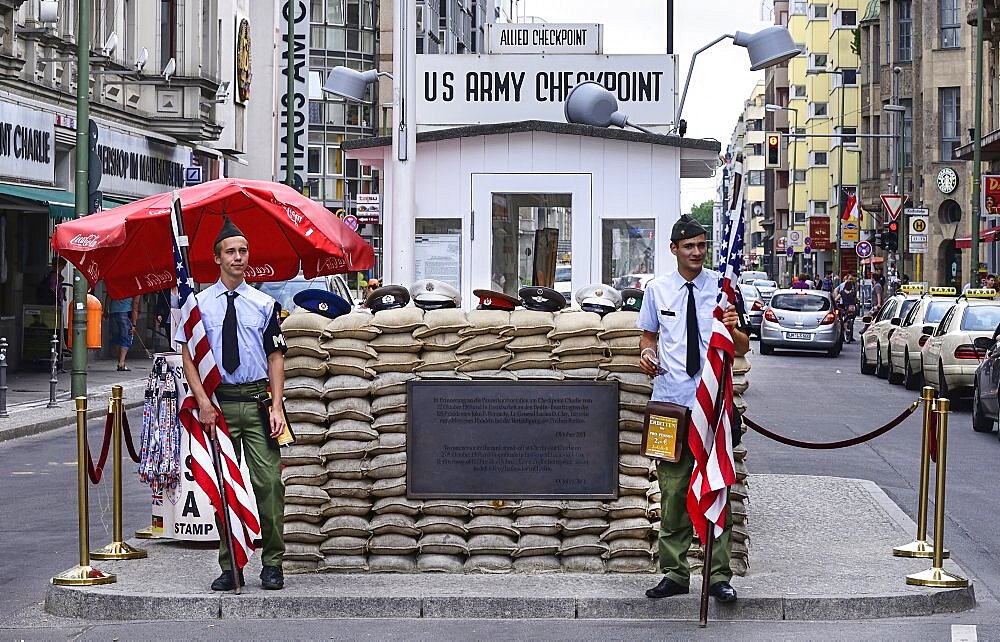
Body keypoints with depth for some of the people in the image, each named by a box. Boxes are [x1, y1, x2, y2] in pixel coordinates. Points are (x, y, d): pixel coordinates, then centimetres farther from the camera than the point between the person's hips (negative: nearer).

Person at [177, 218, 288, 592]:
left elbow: (276, 357, 6)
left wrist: (276, 407, -4)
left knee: (269, 482, -6)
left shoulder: (264, 304, 6)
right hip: (218, 402, 0)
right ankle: (229, 566, 12)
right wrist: (203, 403, -8)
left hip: (258, 400, 0)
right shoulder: (200, 304, 5)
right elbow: (188, 356, 4)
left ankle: (272, 564, 5)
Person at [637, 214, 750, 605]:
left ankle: (719, 576, 5)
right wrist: (647, 353, -2)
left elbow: (742, 349, 3)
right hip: (669, 400, 2)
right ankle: (674, 573, 15)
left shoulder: (723, 288, 1)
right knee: (672, 489, 6)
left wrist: (733, 330, -19)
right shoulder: (657, 290, 6)